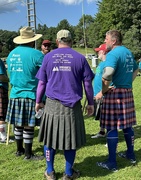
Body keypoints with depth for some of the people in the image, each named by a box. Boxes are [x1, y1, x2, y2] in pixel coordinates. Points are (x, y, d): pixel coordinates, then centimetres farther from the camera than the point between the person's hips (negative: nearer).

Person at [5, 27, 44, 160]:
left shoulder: (11, 54, 11)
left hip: (15, 94, 7)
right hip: (30, 94, -7)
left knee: (18, 124, 15)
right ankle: (28, 154, 12)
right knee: (28, 125, 2)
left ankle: (19, 150, 29)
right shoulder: (35, 54, -12)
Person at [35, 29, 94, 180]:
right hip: (72, 105, 0)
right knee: (70, 138, 10)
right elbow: (87, 83, 3)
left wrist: (38, 101, 16)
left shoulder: (48, 56, 5)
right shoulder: (80, 58, 2)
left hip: (52, 104, 1)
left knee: (49, 137, 13)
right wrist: (90, 103, 12)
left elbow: (42, 82, 6)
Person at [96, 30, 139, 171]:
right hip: (128, 92, 9)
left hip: (115, 93, -8)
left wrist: (104, 90, -15)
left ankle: (112, 163, 7)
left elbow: (107, 75, -30)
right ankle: (131, 155, 32)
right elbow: (136, 70, 27)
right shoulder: (128, 52, 14)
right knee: (127, 125, 18)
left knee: (112, 127, -1)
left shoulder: (113, 54, -14)